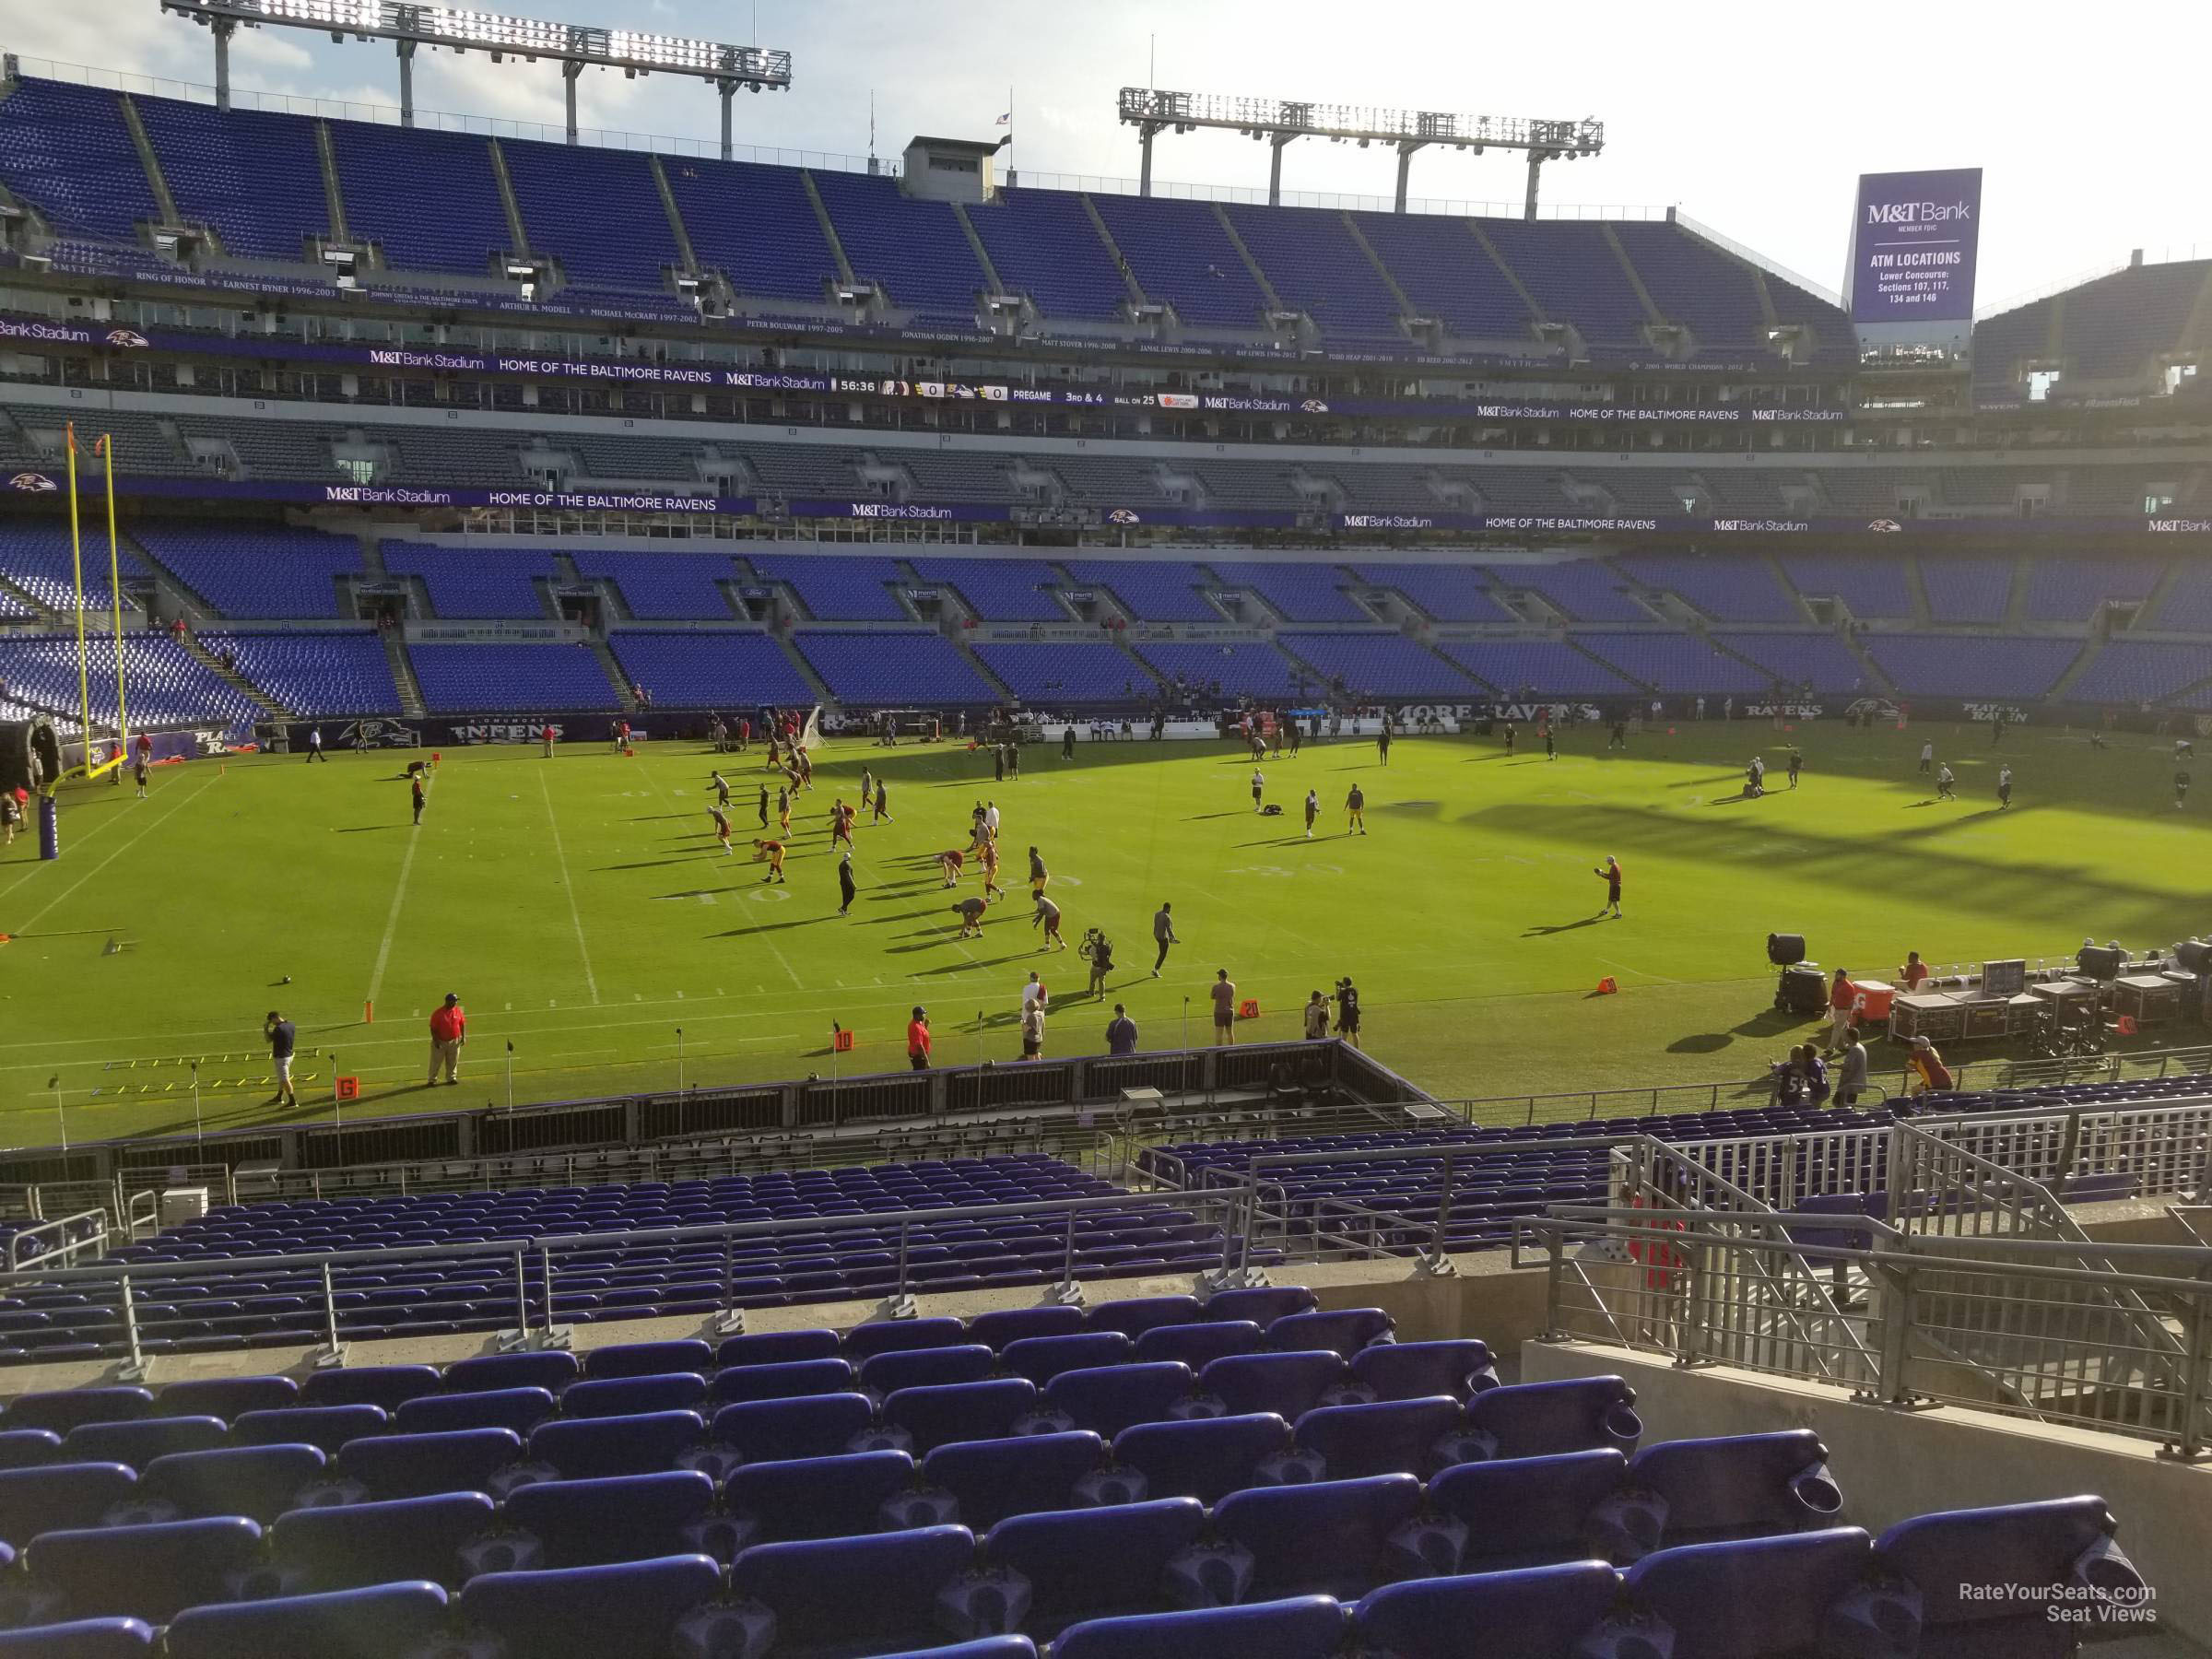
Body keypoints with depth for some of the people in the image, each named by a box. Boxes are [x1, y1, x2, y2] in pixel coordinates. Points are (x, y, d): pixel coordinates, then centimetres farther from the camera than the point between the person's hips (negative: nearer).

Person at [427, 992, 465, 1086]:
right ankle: (432, 1080, 14)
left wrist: (463, 1036, 3)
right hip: (440, 1042, -4)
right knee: (436, 1061, 3)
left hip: (454, 1041, 4)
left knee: (453, 1061, 11)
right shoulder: (438, 1013, -14)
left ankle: (451, 1078, 25)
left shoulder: (458, 1011, -1)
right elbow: (433, 1028, -11)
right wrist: (436, 1040, -15)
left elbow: (462, 1024, 9)